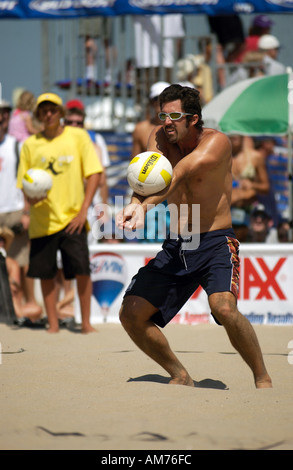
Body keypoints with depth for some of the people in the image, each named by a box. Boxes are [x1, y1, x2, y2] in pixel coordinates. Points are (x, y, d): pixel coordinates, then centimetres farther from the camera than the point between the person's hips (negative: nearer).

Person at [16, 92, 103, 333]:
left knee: (81, 269, -10)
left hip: (72, 217, -2)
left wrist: (83, 210, -9)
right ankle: (53, 323, 13)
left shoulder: (78, 137, 2)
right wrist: (30, 196, -11)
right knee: (45, 273, 2)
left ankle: (86, 322, 3)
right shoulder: (30, 144, 7)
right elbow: (23, 182, 13)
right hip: (42, 219, 2)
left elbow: (94, 173, 0)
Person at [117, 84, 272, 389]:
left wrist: (144, 206, -43)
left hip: (215, 243, -6)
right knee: (131, 314, -1)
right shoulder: (160, 138, 3)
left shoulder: (216, 142, -12)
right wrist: (135, 204, -39)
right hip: (175, 247, 6)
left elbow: (178, 176, -28)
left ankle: (262, 378, -11)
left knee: (224, 308, -31)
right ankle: (180, 376, 18)